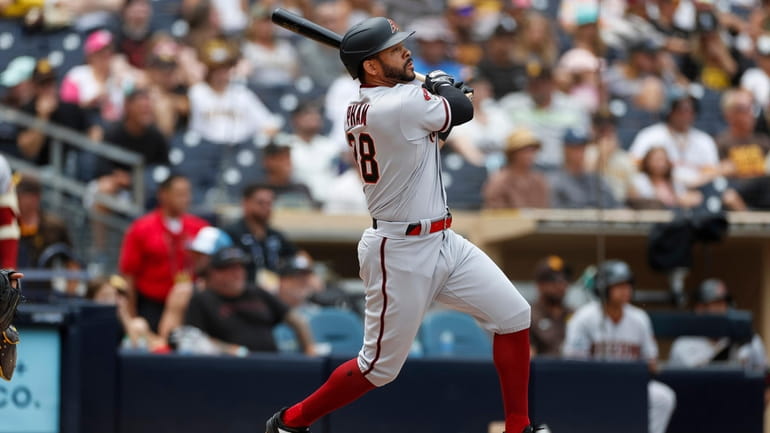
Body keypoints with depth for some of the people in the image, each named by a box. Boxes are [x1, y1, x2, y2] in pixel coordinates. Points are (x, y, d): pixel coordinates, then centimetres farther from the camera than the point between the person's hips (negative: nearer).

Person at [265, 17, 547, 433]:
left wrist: (438, 90, 7)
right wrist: (444, 83, 13)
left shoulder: (360, 109, 6)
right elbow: (462, 110, -6)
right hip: (400, 253, -10)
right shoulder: (403, 103, -23)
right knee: (380, 366, 2)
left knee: (513, 316, 4)